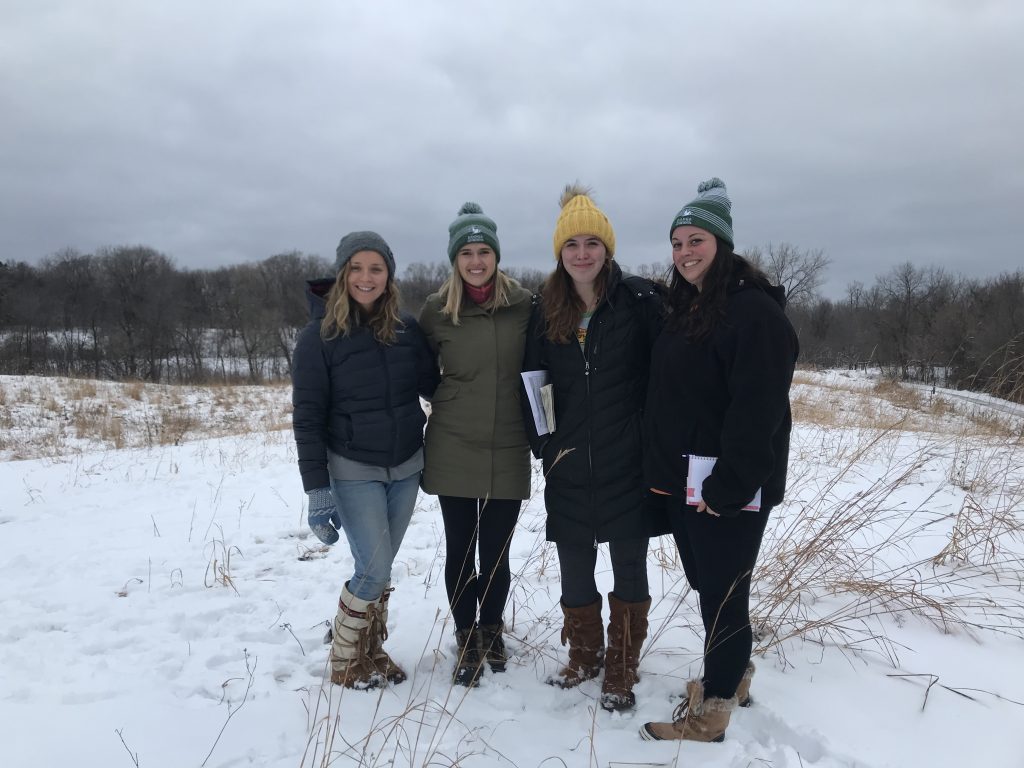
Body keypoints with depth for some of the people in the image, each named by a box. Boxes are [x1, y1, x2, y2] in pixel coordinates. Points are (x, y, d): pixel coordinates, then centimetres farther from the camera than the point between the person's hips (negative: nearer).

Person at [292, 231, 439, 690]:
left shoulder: (407, 329, 0)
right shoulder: (319, 337, -9)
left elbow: (433, 386, 9)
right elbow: (308, 418, -9)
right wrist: (316, 490, -13)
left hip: (406, 469, 3)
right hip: (353, 473, -3)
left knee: (379, 569, 12)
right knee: (375, 571, -4)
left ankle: (373, 651, 32)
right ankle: (345, 662, 19)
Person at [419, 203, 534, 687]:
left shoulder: (523, 304, -1)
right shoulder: (437, 310, -2)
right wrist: (446, 399, 3)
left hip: (508, 451, 0)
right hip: (453, 450, 0)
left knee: (496, 553, 8)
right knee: (460, 551, 9)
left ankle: (492, 632, 34)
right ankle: (467, 642, 29)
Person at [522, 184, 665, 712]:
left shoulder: (640, 300, -6)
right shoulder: (546, 311, 5)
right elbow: (532, 382, 11)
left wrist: (650, 436, -9)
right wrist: (542, 444, 4)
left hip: (627, 464, -3)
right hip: (568, 468, 4)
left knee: (629, 567, 9)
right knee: (574, 570, 14)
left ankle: (621, 671, 27)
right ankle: (584, 657, 36)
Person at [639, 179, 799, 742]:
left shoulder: (755, 313, -16)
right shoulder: (685, 310, 13)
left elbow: (757, 413, -22)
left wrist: (726, 487, -23)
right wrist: (666, 469, 13)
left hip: (728, 490, -9)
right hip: (682, 480, 9)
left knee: (722, 594, 3)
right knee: (708, 587, 20)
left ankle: (709, 717, 17)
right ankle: (731, 677, 40)